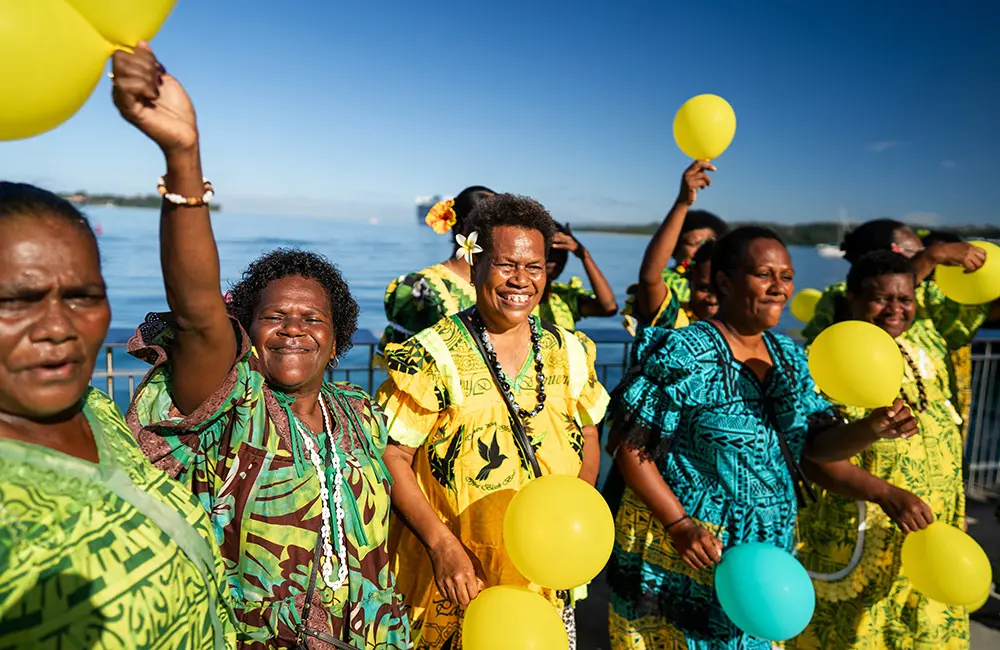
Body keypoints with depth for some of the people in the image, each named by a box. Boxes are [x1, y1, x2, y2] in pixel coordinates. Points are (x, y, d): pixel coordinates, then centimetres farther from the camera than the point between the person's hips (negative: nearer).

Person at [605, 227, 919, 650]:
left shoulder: (789, 357, 4)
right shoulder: (685, 354, -19)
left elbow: (816, 443, 4)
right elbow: (631, 447, -19)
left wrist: (871, 429, -14)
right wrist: (680, 525, -22)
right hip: (685, 553, -6)